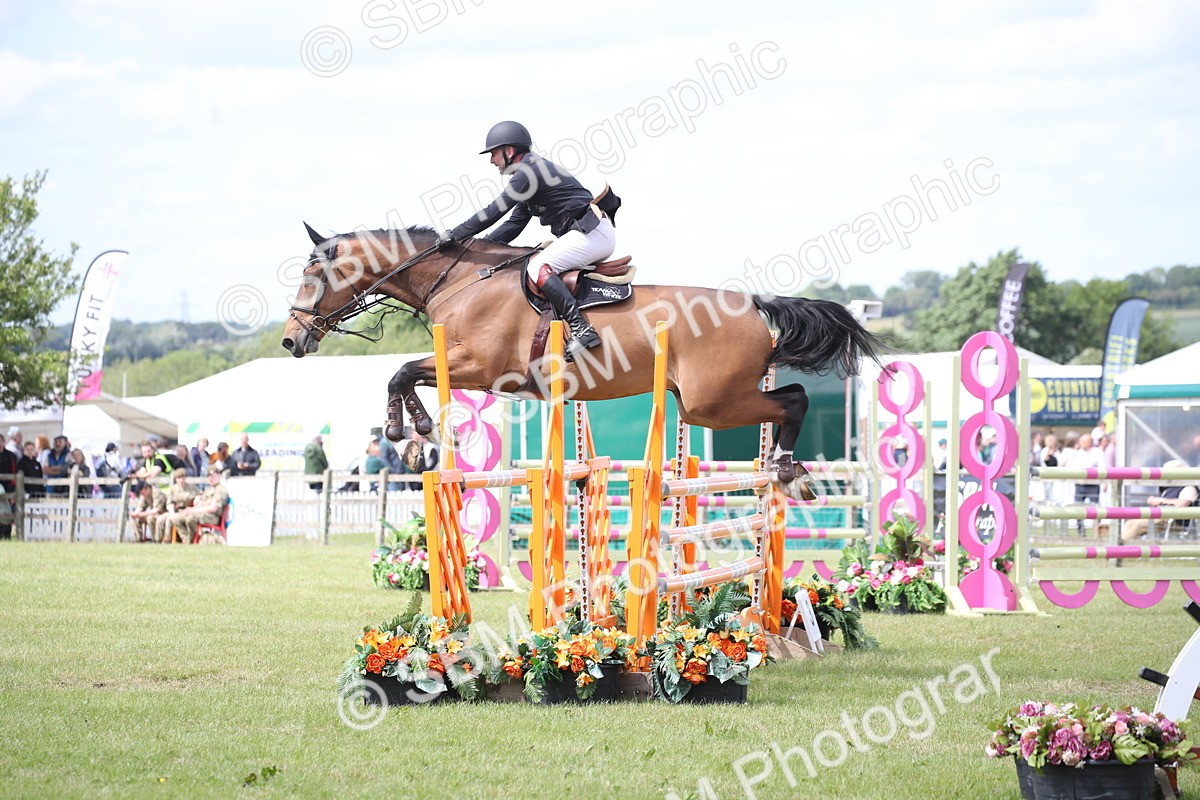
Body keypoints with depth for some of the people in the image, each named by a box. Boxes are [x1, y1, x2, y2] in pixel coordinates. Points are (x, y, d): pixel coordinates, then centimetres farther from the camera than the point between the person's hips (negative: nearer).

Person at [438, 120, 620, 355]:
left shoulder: (528, 172, -12)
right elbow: (515, 224, 23)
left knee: (538, 268, -21)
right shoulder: (532, 170, 21)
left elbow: (493, 213, -14)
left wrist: (454, 235, -7)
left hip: (592, 231, -11)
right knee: (539, 263, 19)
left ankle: (582, 330, -32)